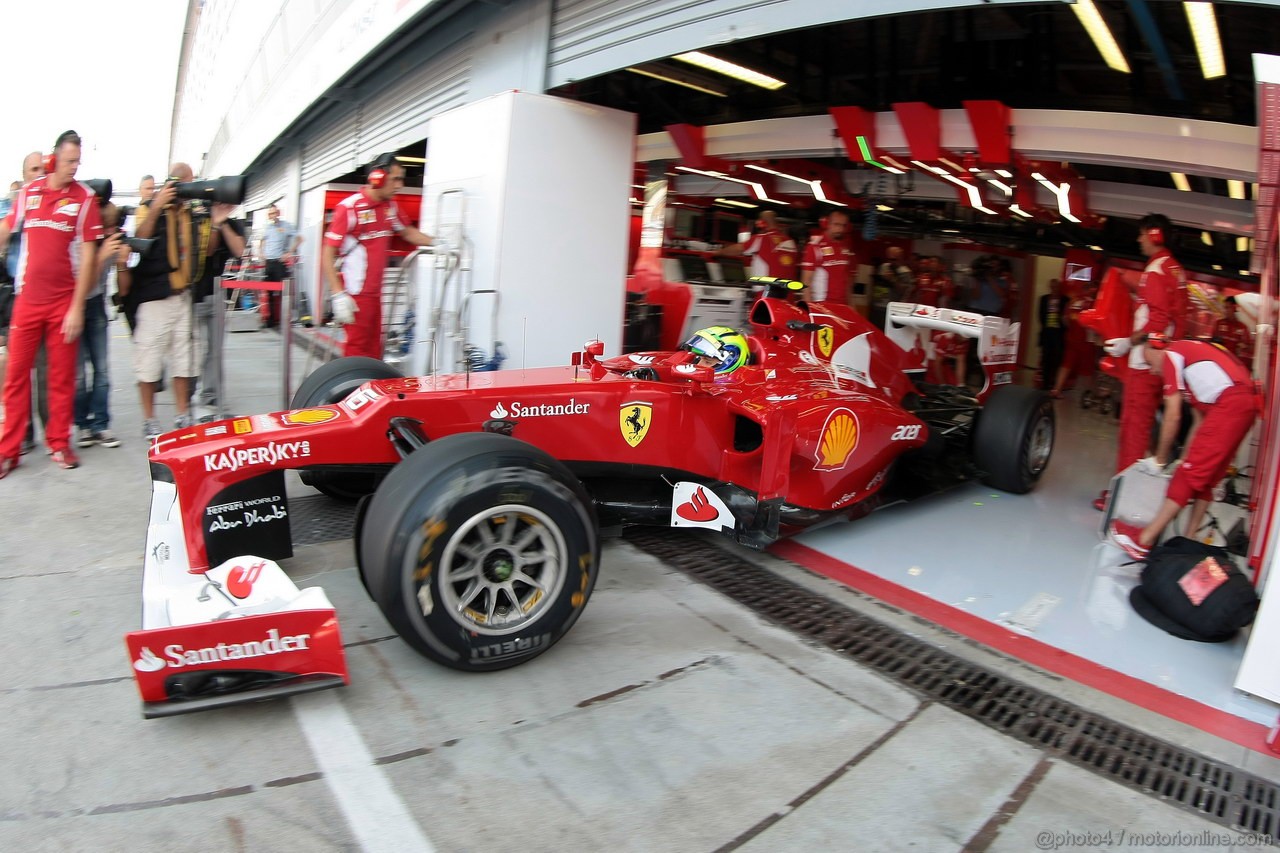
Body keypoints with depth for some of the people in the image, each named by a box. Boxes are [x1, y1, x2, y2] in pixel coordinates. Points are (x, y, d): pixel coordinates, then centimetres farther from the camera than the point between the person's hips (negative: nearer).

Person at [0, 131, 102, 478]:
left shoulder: (84, 197, -2)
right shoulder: (29, 191, 6)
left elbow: (87, 253, -4)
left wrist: (77, 307, -7)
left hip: (65, 301, -2)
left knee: (62, 376, 4)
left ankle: (59, 443, 16)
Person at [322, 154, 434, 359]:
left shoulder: (390, 206, 10)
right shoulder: (350, 207, -12)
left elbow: (407, 232, 28)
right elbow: (327, 254, -14)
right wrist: (338, 295, -21)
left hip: (375, 293, 8)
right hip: (355, 295, -7)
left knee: (374, 352, 11)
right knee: (357, 351, -5)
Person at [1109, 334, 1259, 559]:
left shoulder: (1171, 355, 4)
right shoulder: (1192, 352, 29)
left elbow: (1173, 416, -1)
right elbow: (1200, 420, 25)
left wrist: (1159, 460, 8)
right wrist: (1184, 459, 24)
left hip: (1230, 403, -9)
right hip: (1248, 401, 9)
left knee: (1191, 472, -9)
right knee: (1205, 477, 14)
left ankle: (1144, 540, -8)